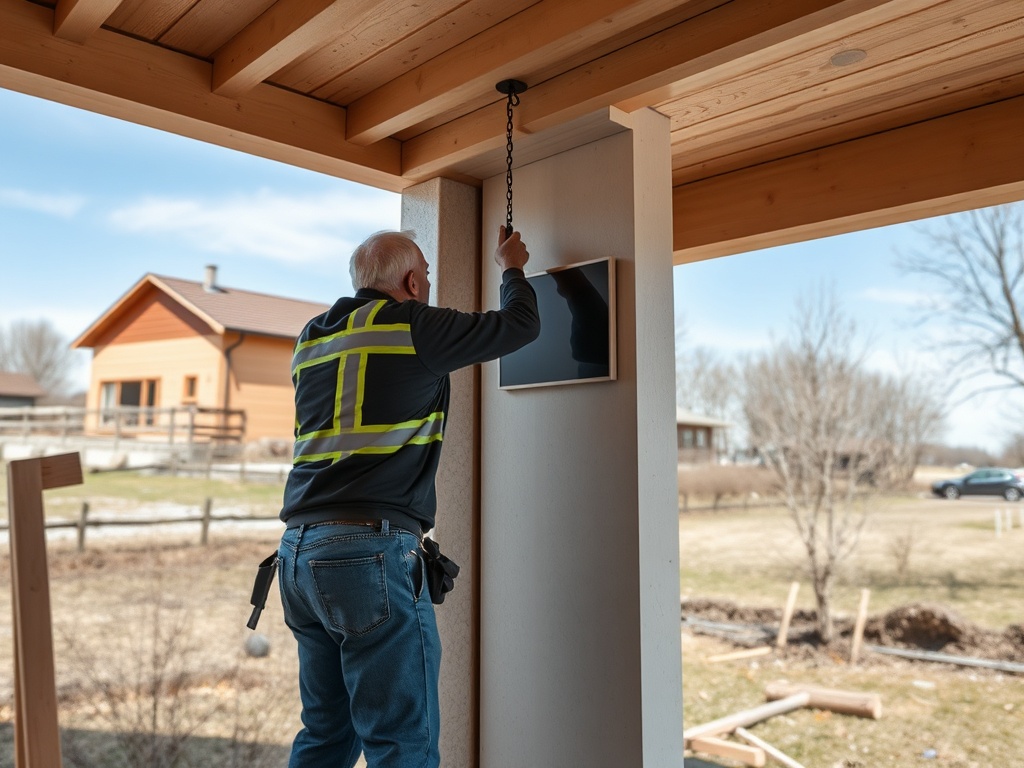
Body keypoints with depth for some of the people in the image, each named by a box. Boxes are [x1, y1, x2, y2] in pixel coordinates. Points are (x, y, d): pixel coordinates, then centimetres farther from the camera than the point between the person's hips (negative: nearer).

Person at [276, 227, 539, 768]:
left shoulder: (313, 339, 16)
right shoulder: (411, 325, -3)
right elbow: (521, 325, 5)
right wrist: (512, 269, 23)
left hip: (299, 550, 8)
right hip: (372, 549, -8)